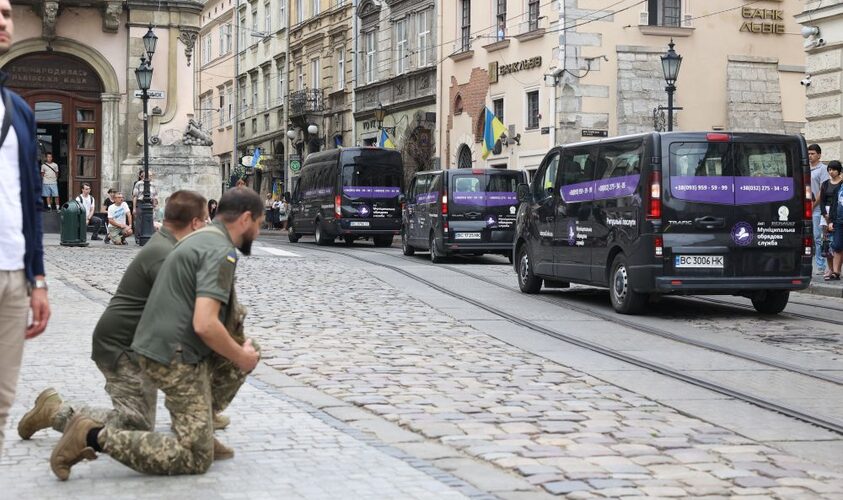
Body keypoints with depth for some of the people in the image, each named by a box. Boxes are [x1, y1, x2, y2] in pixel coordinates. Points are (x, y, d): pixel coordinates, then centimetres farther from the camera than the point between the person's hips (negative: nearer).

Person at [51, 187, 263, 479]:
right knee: (196, 459, -9)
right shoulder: (222, 252, -15)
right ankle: (94, 436, -14)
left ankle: (198, 427, 19)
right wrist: (241, 356, -9)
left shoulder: (202, 239, 17)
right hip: (176, 357, -10)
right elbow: (205, 324, -25)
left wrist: (241, 351, 27)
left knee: (245, 353, 22)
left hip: (160, 345, 10)